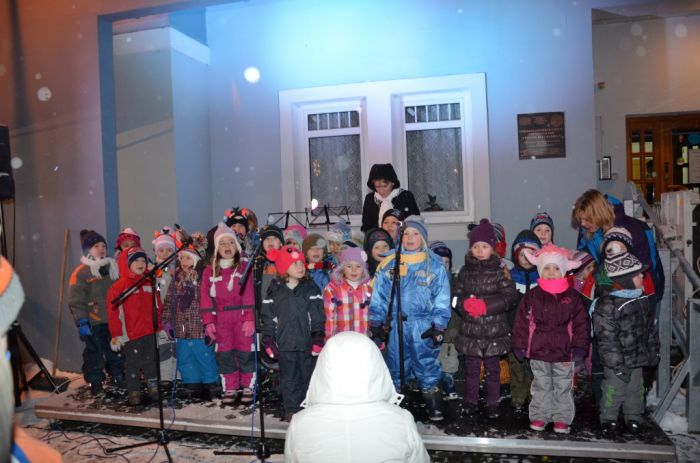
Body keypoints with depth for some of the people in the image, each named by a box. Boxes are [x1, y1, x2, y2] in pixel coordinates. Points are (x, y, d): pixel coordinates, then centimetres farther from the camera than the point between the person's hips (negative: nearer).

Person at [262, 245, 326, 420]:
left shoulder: (311, 288, 0)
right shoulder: (275, 291, 1)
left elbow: (318, 316, -2)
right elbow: (268, 318, 3)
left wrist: (318, 339, -8)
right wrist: (269, 342, 0)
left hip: (307, 343, 0)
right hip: (285, 344, 0)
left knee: (308, 376, 11)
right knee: (289, 379, 10)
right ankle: (291, 409, 23)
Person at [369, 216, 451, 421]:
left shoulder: (435, 265, 0)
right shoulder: (388, 265, 4)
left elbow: (442, 300, 1)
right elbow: (378, 298, 7)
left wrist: (438, 328, -3)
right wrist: (376, 326, 4)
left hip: (423, 326, -2)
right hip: (394, 325, 2)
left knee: (427, 365, 0)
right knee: (394, 366, 13)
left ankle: (434, 406, 16)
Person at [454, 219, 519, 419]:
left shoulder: (500, 271, -5)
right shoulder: (465, 271, 4)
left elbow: (510, 297, -11)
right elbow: (457, 295, 5)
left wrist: (486, 305, -19)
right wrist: (468, 303, -16)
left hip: (495, 329, -2)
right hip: (470, 329, 2)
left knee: (493, 368, 10)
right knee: (471, 368, 13)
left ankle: (493, 403, 25)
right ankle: (471, 401, 29)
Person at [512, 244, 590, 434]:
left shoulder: (572, 297, -3)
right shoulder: (532, 296, -3)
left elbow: (581, 323, -1)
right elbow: (522, 322, -2)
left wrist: (579, 347, -6)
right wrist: (520, 346, -4)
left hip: (564, 353, 0)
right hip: (538, 351, 0)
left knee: (563, 387, 11)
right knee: (541, 386, 13)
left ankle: (562, 418, 25)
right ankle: (539, 416, 25)